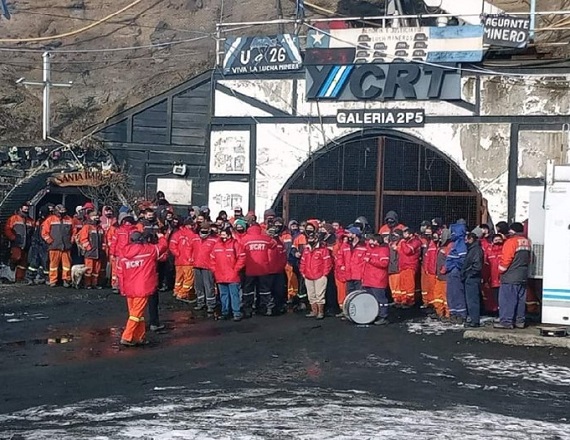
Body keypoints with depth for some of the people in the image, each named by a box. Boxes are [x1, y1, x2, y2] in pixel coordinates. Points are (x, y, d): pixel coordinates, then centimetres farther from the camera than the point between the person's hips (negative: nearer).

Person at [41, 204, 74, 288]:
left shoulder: (69, 220, 12)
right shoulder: (50, 220, 4)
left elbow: (73, 231, 16)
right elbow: (44, 232, 1)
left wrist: (71, 240, 8)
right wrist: (50, 241, -3)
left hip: (67, 247, 2)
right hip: (54, 247, -2)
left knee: (67, 264, 0)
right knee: (54, 264, 0)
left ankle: (66, 280, 5)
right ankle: (53, 281, 5)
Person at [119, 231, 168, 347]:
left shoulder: (123, 254, 6)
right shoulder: (149, 250, -6)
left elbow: (121, 273, 8)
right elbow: (163, 246, 8)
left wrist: (123, 290, 15)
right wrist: (161, 237, 29)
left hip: (129, 289, 5)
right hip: (142, 289, -5)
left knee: (136, 313, 15)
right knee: (136, 314, -2)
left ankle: (139, 338, 20)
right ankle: (126, 338, -5)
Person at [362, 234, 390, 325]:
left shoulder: (383, 250, -9)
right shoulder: (370, 249, 18)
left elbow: (384, 263, -20)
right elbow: (366, 264, 31)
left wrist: (370, 260, -19)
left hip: (378, 281, -9)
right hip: (368, 280, 9)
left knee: (380, 299, -6)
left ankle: (383, 317, -2)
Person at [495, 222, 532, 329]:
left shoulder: (511, 241, -13)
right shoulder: (527, 242, 12)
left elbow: (506, 259, -16)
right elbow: (528, 259, 18)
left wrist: (501, 269, -2)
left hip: (510, 277, -8)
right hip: (523, 276, 8)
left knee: (507, 299, -5)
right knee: (520, 299, 12)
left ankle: (506, 321, -6)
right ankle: (520, 321, 16)